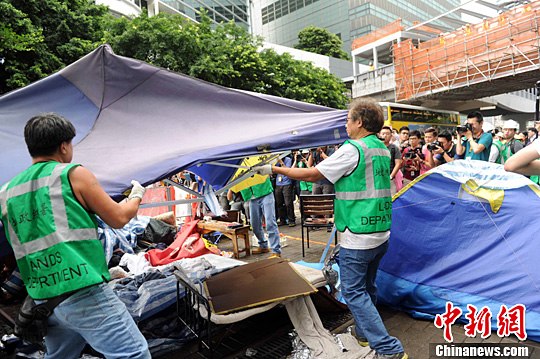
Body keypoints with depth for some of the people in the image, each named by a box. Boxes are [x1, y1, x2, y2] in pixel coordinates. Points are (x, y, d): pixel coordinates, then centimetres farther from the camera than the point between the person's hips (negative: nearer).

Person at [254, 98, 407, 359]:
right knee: (367, 287, 21)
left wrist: (274, 169, -5)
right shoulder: (383, 150, 10)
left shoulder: (352, 150, -17)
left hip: (357, 237, -9)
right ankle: (365, 332, 37)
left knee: (354, 291, 3)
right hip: (381, 233, 9)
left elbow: (312, 174, -14)